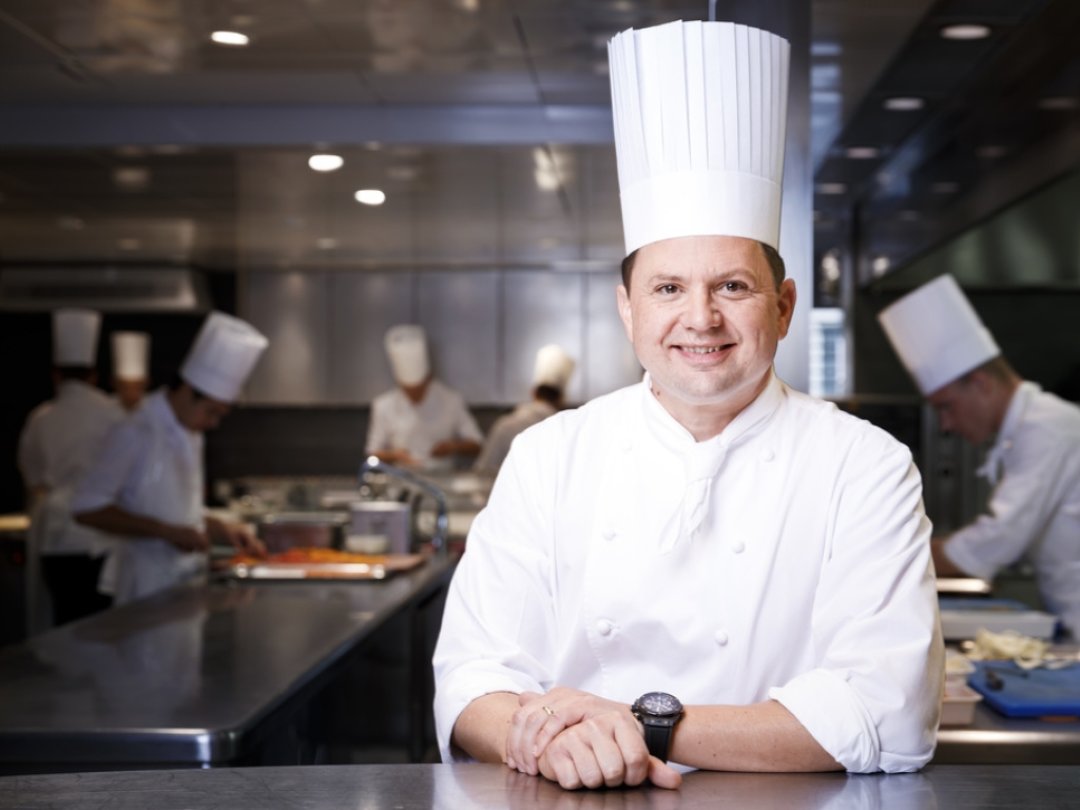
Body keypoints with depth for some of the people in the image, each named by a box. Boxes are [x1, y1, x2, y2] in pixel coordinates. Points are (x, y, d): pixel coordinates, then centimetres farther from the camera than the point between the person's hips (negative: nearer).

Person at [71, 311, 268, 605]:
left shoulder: (192, 435, 13)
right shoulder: (137, 434, -14)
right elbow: (86, 509, -18)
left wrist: (223, 530, 8)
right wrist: (167, 531, -22)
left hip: (189, 580, 8)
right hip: (149, 588, -8)